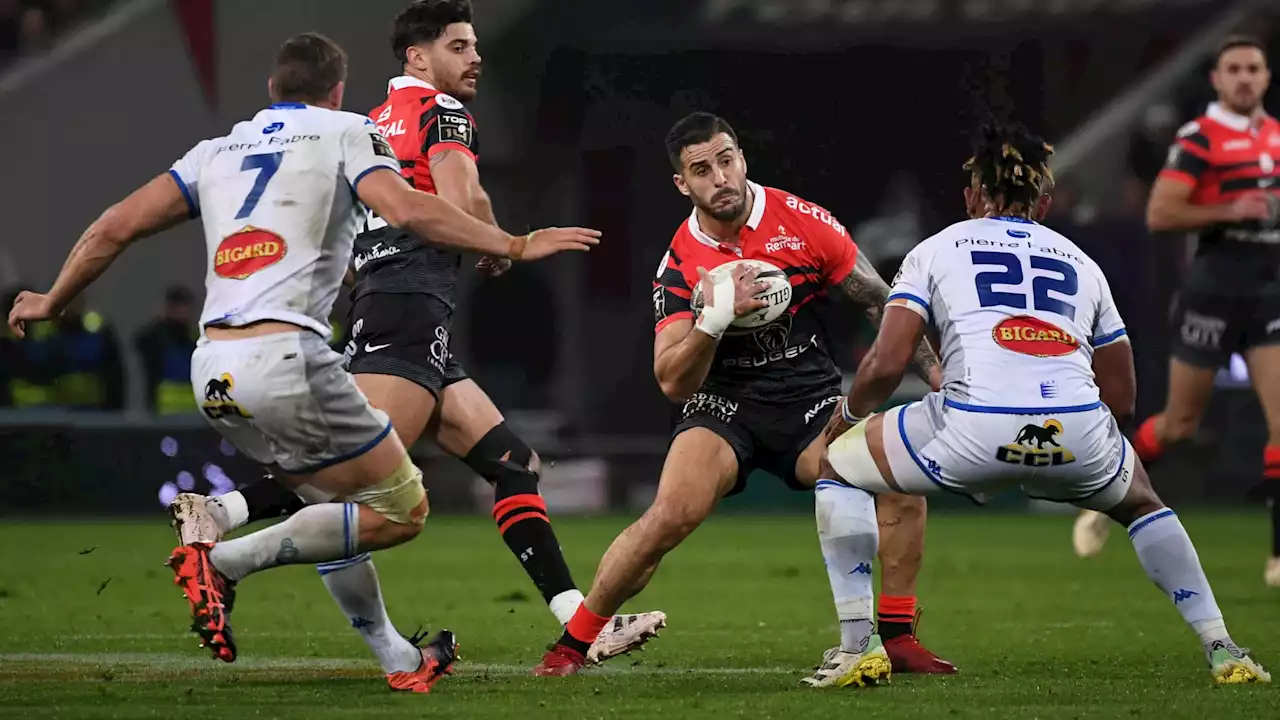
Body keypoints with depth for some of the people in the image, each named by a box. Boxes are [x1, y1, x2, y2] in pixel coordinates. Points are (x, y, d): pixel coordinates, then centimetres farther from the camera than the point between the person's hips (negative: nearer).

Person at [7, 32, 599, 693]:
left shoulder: (218, 151, 21)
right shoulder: (345, 132, 7)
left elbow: (115, 228, 18)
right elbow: (406, 210, -11)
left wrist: (51, 303, 32)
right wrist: (513, 246, -5)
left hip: (212, 370, 7)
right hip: (283, 357, -7)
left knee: (342, 507, 24)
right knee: (401, 510, 0)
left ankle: (399, 659, 25)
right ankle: (224, 561, -10)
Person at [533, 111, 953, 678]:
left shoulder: (804, 223, -8)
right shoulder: (681, 264, -9)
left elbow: (883, 305, 3)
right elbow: (672, 382, -13)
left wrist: (938, 374, 0)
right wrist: (715, 318, -28)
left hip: (810, 399, 2)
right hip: (723, 403, -2)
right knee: (670, 516, -26)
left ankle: (898, 637, -4)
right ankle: (570, 645, -10)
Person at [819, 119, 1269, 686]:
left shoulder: (936, 250, 21)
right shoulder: (1081, 264, 30)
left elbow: (887, 364, 9)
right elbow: (1121, 399, 28)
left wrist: (847, 417, 29)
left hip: (976, 427, -3)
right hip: (1081, 436, 3)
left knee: (838, 468, 23)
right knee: (1140, 504, 37)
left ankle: (861, 647, 11)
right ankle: (1222, 650, 23)